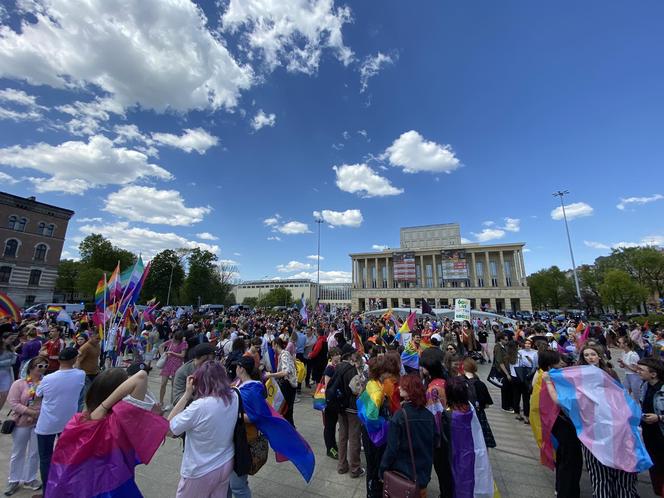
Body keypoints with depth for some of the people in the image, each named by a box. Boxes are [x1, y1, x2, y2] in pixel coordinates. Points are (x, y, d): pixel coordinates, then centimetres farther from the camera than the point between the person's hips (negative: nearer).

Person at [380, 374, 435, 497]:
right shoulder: (429, 415, -11)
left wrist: (383, 469, -5)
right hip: (424, 473, 4)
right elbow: (434, 444, 2)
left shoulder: (399, 416, -25)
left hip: (402, 473, -4)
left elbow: (392, 448, -20)